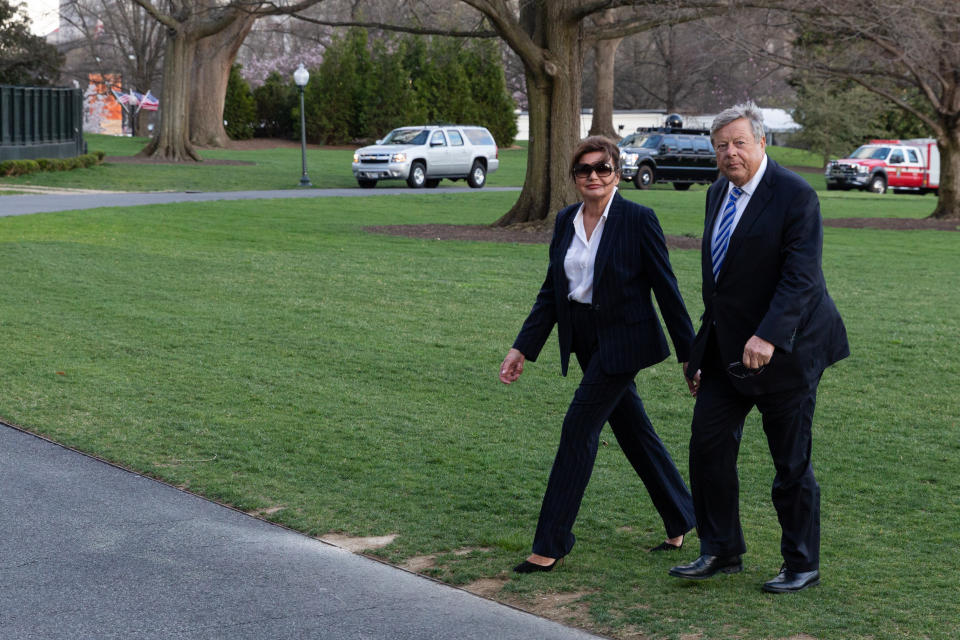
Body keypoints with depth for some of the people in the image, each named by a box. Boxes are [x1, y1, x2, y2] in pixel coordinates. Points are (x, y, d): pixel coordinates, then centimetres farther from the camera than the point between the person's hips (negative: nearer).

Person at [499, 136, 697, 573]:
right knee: (632, 430, 15)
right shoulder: (565, 221, 5)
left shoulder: (638, 220, -12)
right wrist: (522, 349, 5)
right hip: (586, 341, 7)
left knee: (579, 428, -9)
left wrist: (690, 353, -8)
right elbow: (551, 292, 10)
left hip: (622, 341, -7)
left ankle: (551, 545, -3)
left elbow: (666, 289, -9)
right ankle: (680, 520, 31)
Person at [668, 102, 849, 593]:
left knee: (791, 464, 3)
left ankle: (802, 566, 18)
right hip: (727, 348, 7)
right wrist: (701, 349, 17)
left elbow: (801, 276, -23)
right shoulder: (718, 193, 9)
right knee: (708, 445, 5)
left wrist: (768, 336, -34)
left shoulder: (795, 195, -15)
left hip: (783, 350, -7)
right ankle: (721, 552, 20)